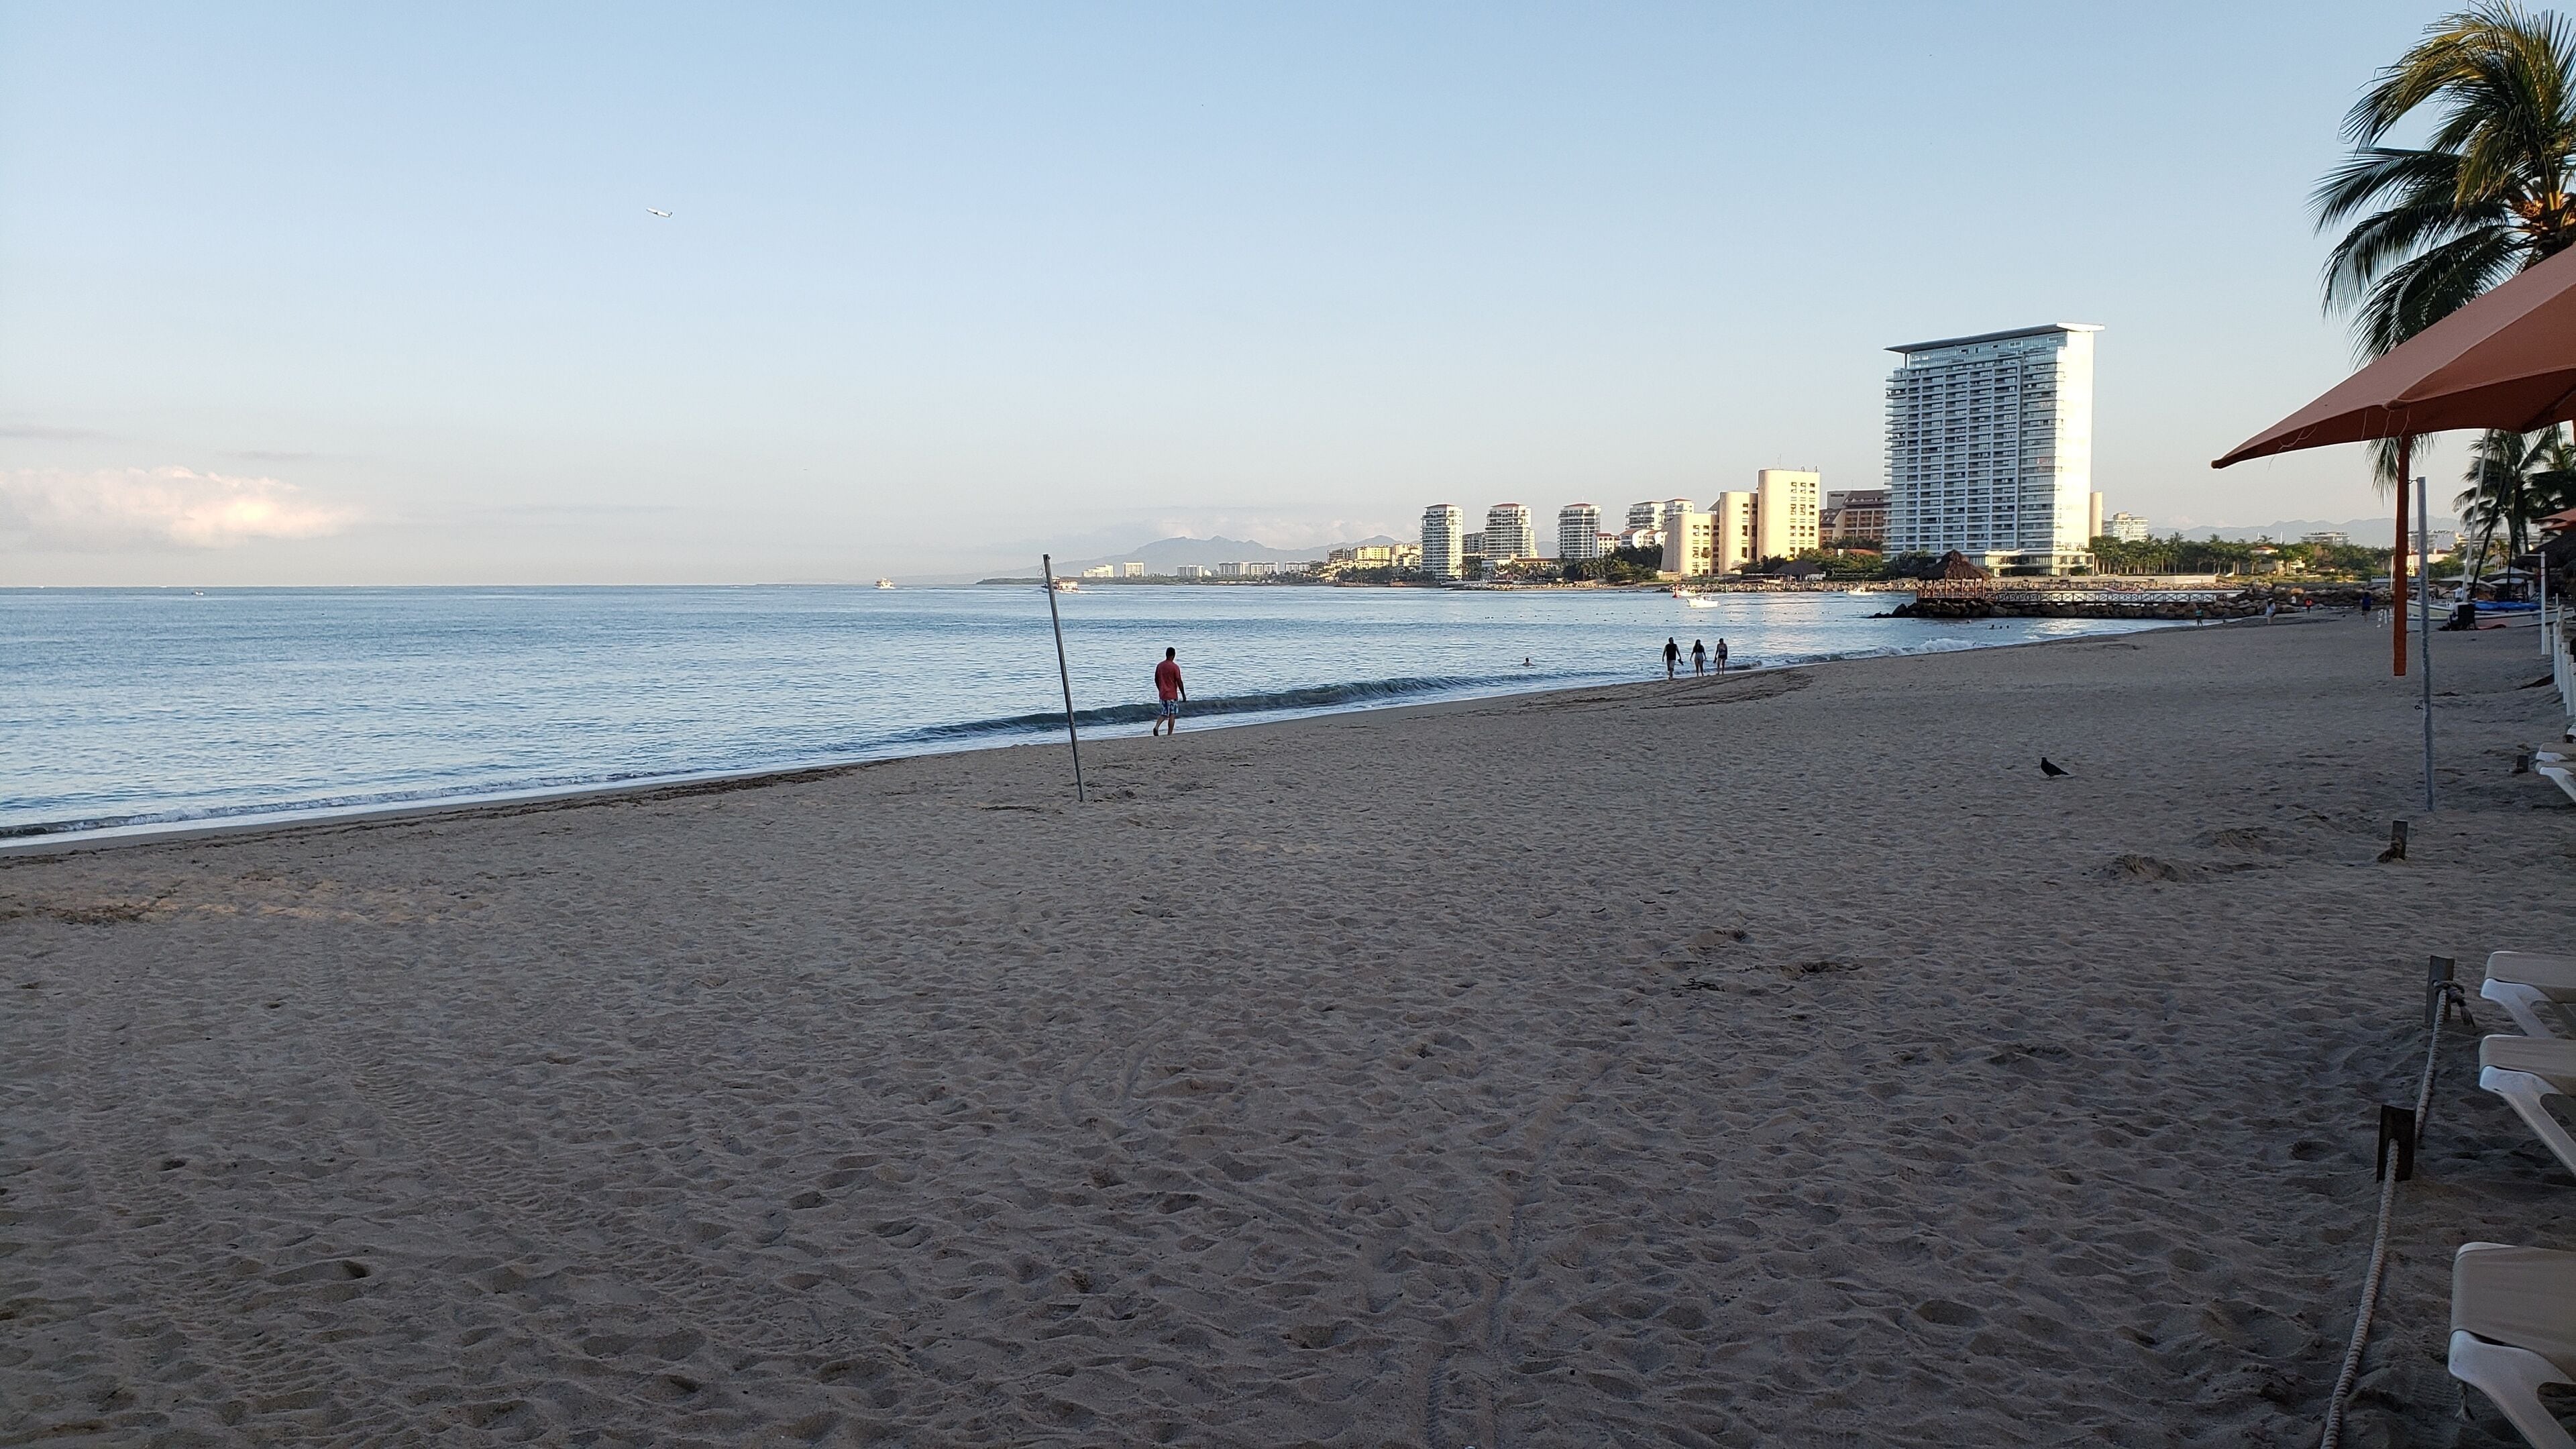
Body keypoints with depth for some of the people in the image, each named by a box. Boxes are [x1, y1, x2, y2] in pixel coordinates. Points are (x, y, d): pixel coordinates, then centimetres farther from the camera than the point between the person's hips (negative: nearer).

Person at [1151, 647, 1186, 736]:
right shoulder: (1175, 667, -12)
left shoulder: (1159, 666, 5)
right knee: (1172, 715, 4)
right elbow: (1179, 682, -11)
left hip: (1162, 694, 5)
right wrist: (1183, 694, -2)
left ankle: (1156, 727, -11)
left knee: (1164, 713, 13)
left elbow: (1156, 680, 12)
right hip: (1172, 695, -5)